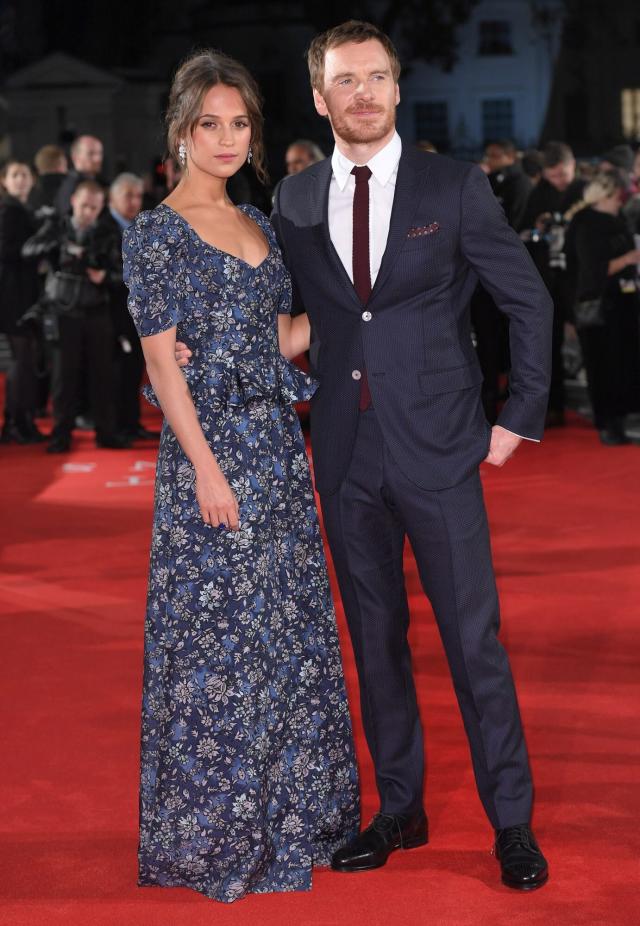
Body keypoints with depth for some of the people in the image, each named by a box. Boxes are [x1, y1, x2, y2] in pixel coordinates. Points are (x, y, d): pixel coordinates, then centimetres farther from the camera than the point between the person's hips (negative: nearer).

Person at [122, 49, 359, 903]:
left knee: (292, 629, 11)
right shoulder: (157, 231, -7)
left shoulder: (256, 224, 13)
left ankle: (289, 811, 25)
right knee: (220, 637, -1)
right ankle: (215, 834, 13)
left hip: (277, 444, 7)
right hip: (212, 445, -7)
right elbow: (162, 359, -11)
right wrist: (207, 467, -16)